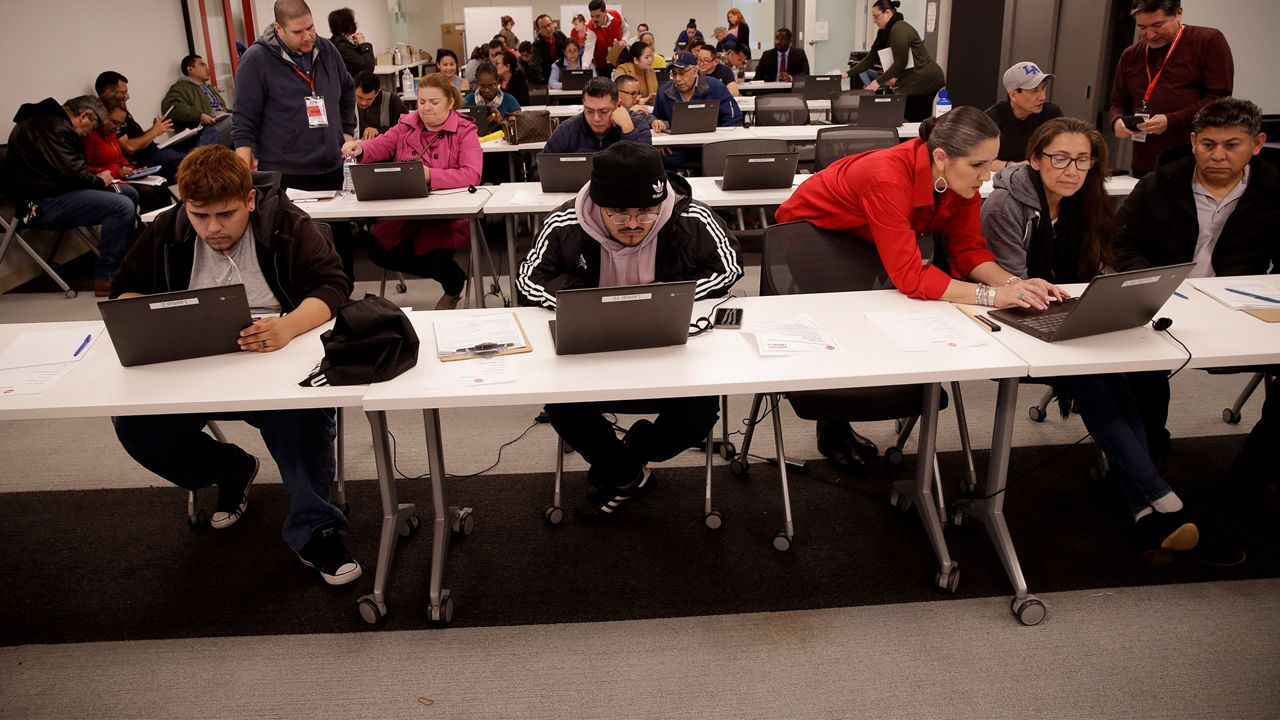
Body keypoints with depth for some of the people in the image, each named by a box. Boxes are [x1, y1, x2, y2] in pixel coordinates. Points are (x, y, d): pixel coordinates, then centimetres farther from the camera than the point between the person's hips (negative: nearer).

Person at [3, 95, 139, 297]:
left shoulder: (53, 120, 17)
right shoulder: (54, 127, -18)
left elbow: (72, 167, 19)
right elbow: (71, 172, -26)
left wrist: (95, 178, 2)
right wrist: (99, 180, -7)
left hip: (53, 188, 11)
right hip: (43, 201, -11)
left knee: (130, 193, 11)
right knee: (122, 206, -26)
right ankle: (105, 278, -20)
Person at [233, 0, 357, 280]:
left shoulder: (327, 50, 6)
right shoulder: (257, 60, -9)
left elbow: (348, 92, 24)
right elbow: (244, 121, -9)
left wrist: (347, 132, 17)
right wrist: (244, 176, -15)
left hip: (331, 170, 5)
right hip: (284, 175, -5)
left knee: (340, 238, 12)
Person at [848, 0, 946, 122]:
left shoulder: (899, 29, -14)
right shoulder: (885, 33, 14)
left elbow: (900, 62, -19)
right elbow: (870, 59, 16)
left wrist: (878, 82, -16)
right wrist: (848, 74, 9)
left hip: (924, 81, -10)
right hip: (915, 81, 10)